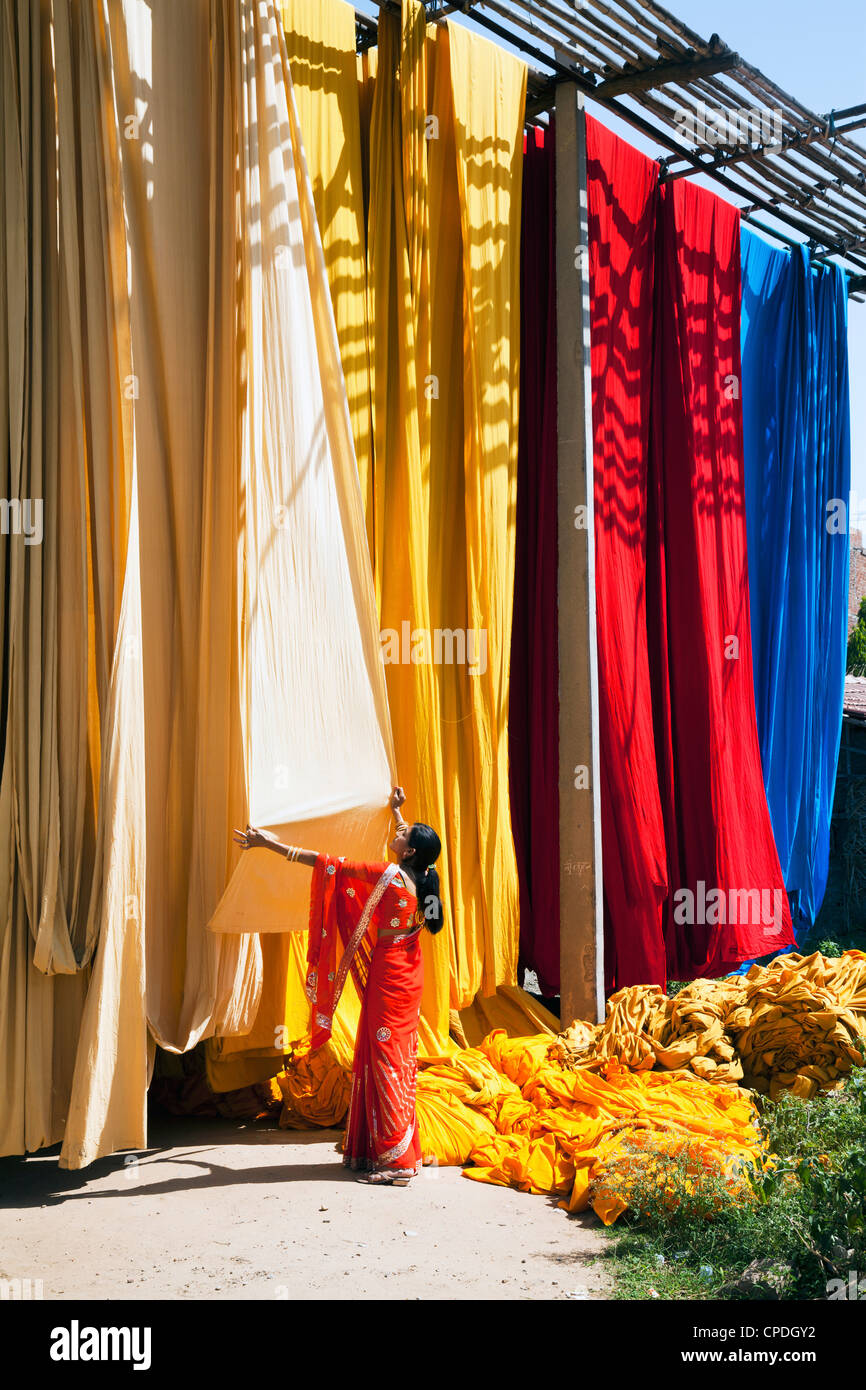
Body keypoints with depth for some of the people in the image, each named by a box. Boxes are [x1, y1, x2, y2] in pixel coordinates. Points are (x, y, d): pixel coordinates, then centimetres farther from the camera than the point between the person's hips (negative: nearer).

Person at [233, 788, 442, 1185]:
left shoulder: (390, 875, -18)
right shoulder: (420, 876, 3)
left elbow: (331, 865, -17)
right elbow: (415, 842, 28)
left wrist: (275, 845, -14)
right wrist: (396, 810, 43)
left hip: (388, 974, -8)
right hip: (408, 974, 8)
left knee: (386, 1060, -5)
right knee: (395, 1059, 13)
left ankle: (396, 1161, -4)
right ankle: (399, 1151, 19)